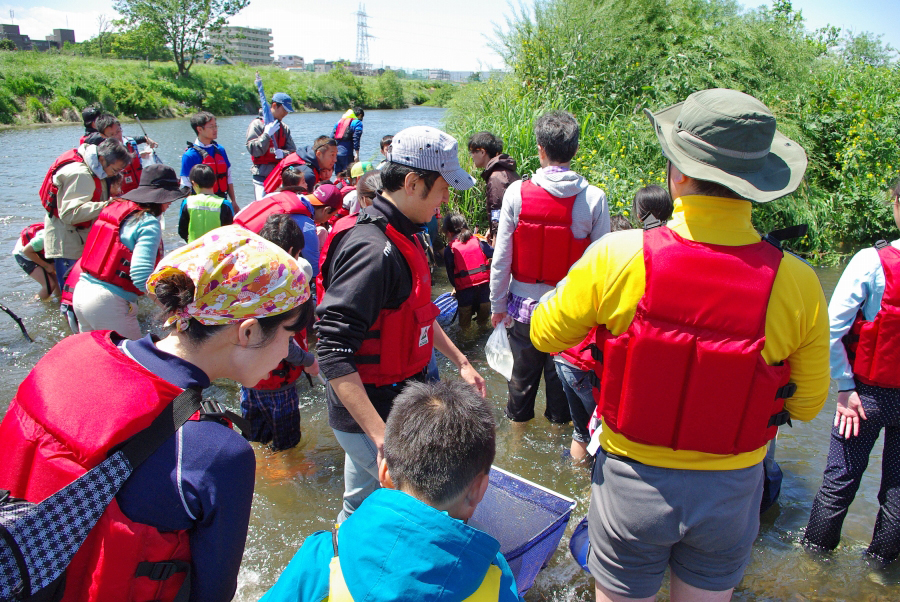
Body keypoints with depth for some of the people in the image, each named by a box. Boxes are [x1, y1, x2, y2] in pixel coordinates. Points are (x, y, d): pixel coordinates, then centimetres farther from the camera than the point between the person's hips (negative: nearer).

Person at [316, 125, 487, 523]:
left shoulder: (402, 237, 8)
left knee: (360, 508, 23)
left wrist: (460, 362, 21)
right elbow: (335, 356, -31)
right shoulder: (373, 251, -26)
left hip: (394, 400, 10)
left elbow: (417, 314, 21)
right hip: (370, 414, -10)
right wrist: (382, 438, -34)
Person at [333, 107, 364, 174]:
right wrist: (357, 154, -14)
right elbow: (356, 139, -11)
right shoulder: (357, 123, 1)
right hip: (346, 153, -6)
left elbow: (332, 137, 17)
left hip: (335, 153, 6)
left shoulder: (339, 122, 21)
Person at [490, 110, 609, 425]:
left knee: (523, 369, 19)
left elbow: (501, 256, -7)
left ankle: (517, 418, 39)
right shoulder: (594, 198, -12)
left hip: (525, 304, 0)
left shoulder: (517, 192, -12)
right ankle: (559, 422, 38)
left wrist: (498, 303, 4)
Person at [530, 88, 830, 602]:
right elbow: (807, 404, -3)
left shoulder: (617, 257, -23)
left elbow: (546, 334, -5)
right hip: (732, 490, 2)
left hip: (634, 482, -1)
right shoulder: (797, 284, -18)